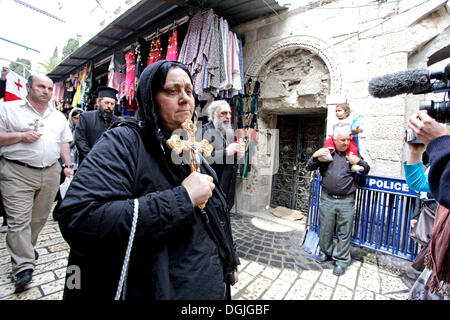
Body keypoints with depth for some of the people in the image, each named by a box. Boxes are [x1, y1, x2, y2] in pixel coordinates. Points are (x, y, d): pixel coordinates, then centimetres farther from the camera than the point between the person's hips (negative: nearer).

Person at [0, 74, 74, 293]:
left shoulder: (58, 116, 15)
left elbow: (64, 142, 16)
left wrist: (68, 165, 6)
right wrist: (21, 135, -15)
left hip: (51, 173, 4)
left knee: (39, 217, 12)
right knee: (19, 219, -6)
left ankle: (24, 249, 32)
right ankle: (24, 267, -2)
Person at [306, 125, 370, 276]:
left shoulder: (353, 153, 7)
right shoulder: (326, 152, 5)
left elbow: (366, 170, 13)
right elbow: (309, 167, 5)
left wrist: (359, 162, -8)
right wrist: (315, 156, -14)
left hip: (346, 201, 0)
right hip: (327, 199, 0)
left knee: (344, 232, 7)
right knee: (325, 229, 13)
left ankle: (341, 260, 23)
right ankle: (325, 251, 34)